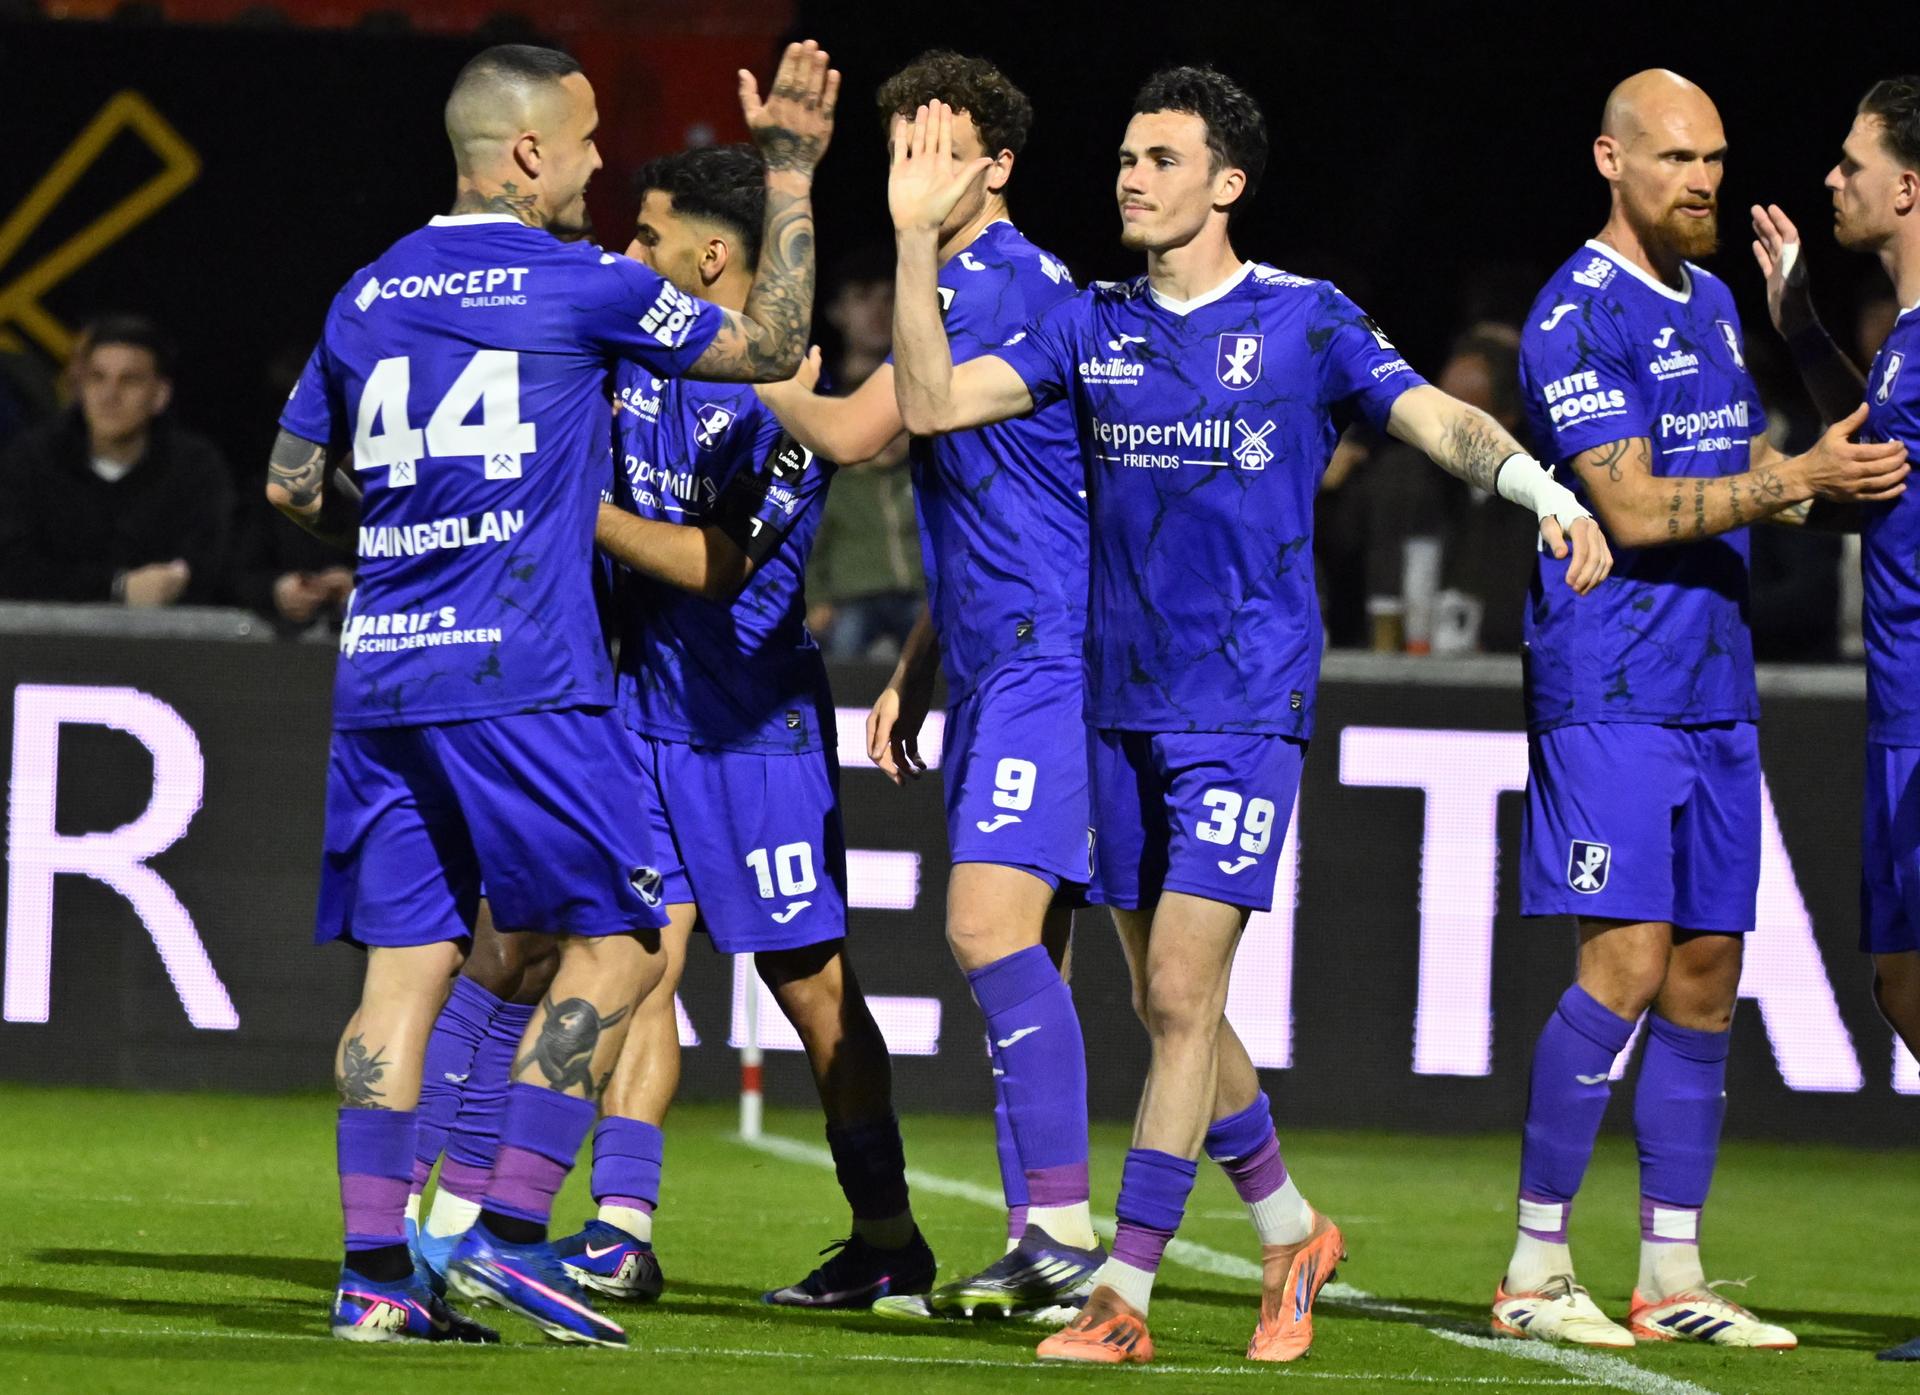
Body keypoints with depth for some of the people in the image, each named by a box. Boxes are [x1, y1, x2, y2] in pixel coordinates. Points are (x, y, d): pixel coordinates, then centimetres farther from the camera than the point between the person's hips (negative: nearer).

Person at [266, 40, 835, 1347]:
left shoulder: (369, 296, 13)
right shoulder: (582, 285, -4)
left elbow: (293, 482, 22)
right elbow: (772, 345, 8)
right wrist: (793, 173, 14)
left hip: (378, 680, 6)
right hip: (520, 675, -6)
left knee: (405, 965, 6)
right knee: (620, 935, 3)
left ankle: (374, 1266, -1)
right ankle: (507, 1230, -6)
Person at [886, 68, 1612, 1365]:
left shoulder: (1305, 320, -1)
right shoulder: (1092, 325, 9)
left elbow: (1443, 420, -8)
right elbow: (932, 403, 3)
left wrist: (1550, 494, -26)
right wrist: (916, 239, -5)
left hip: (1247, 707, -5)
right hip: (1122, 706, 5)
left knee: (1183, 993, -12)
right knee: (1171, 1005, 10)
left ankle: (1124, 1297, -13)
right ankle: (1294, 1232, 30)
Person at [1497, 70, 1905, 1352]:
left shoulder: (1711, 303, 16)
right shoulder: (1578, 316, -10)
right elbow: (1633, 508, -18)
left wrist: (1830, 472, 10)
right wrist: (1796, 480, -24)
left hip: (1717, 692, 8)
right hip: (1611, 690, -8)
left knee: (1706, 978, 6)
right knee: (1626, 966, -13)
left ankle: (1672, 1278, 9)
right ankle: (1534, 1269, -7)